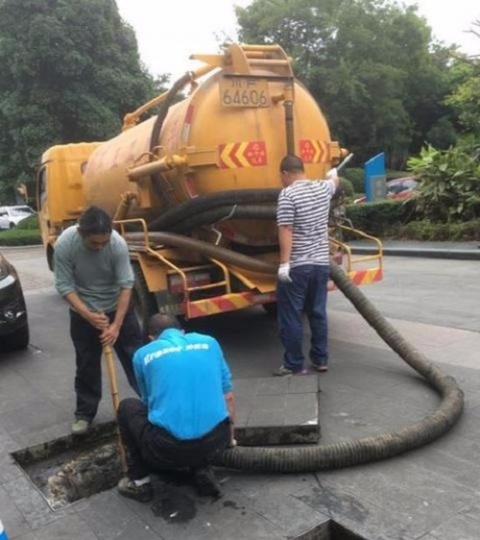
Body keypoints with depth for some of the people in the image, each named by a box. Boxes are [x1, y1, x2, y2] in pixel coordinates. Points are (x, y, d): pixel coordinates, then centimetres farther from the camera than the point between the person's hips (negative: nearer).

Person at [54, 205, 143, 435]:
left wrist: (117, 324, -25)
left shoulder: (118, 243, -27)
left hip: (118, 307, 0)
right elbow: (65, 286, -19)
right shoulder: (64, 244, -26)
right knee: (86, 364, 8)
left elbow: (126, 284, -22)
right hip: (83, 313, 0)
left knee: (136, 355, 5)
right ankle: (84, 413, 25)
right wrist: (89, 316, -27)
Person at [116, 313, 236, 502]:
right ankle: (203, 471, 17)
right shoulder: (209, 342, 15)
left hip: (168, 449, -2)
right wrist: (229, 436, 33)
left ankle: (139, 482, 26)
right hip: (215, 442, 3)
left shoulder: (143, 354, 12)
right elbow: (228, 396, 17)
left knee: (127, 407, 26)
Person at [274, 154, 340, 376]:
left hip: (296, 266, -7)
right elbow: (334, 179, 33)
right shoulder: (323, 188, 8)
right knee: (318, 312, 16)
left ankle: (294, 365, 10)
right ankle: (320, 359, 25)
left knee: (290, 316, 4)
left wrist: (284, 263, -19)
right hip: (321, 263, 7)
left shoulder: (287, 194, -12)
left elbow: (285, 230, -19)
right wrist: (333, 173, 55)